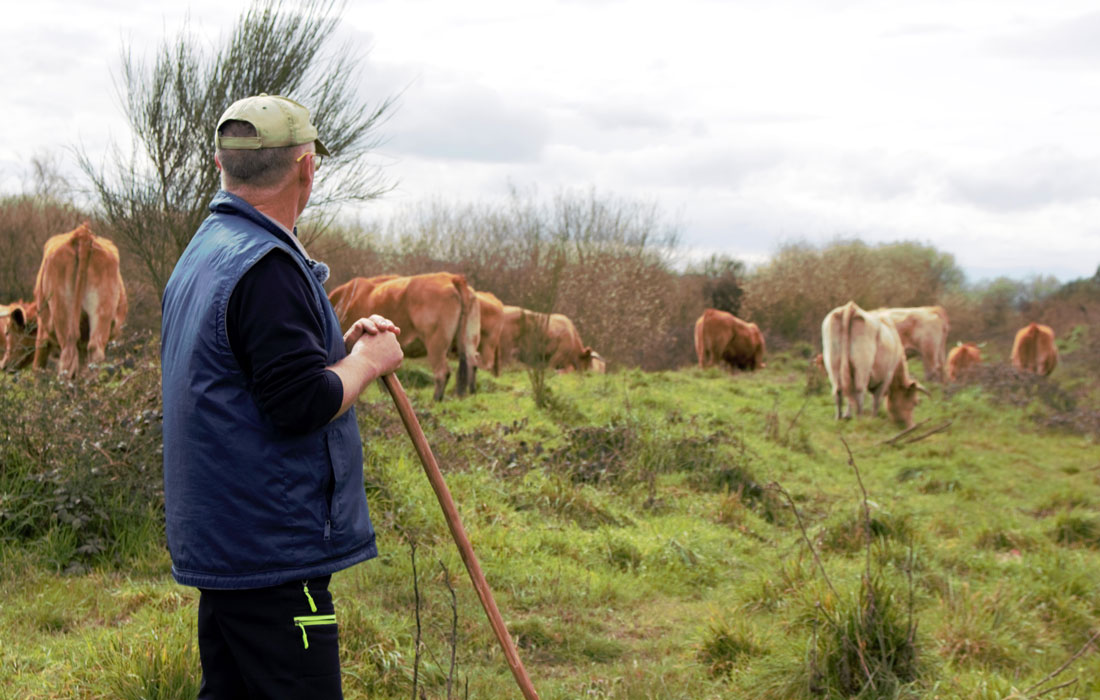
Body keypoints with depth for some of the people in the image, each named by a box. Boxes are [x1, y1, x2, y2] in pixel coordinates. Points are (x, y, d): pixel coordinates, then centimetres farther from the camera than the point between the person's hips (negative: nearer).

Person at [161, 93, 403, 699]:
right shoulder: (267, 265, -18)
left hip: (219, 537, 10)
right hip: (272, 553, -10)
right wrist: (366, 360, -6)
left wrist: (340, 347, 10)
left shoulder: (203, 254, 15)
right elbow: (302, 404, -23)